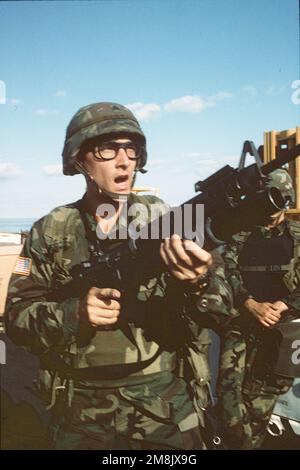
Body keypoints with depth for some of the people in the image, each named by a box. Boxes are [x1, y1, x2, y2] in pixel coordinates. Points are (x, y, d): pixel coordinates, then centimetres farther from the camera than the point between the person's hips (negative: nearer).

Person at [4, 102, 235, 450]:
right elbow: (17, 316, -3)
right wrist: (73, 312, -22)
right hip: (81, 413, 1)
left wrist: (199, 284, -34)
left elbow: (223, 308, -11)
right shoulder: (49, 232, -3)